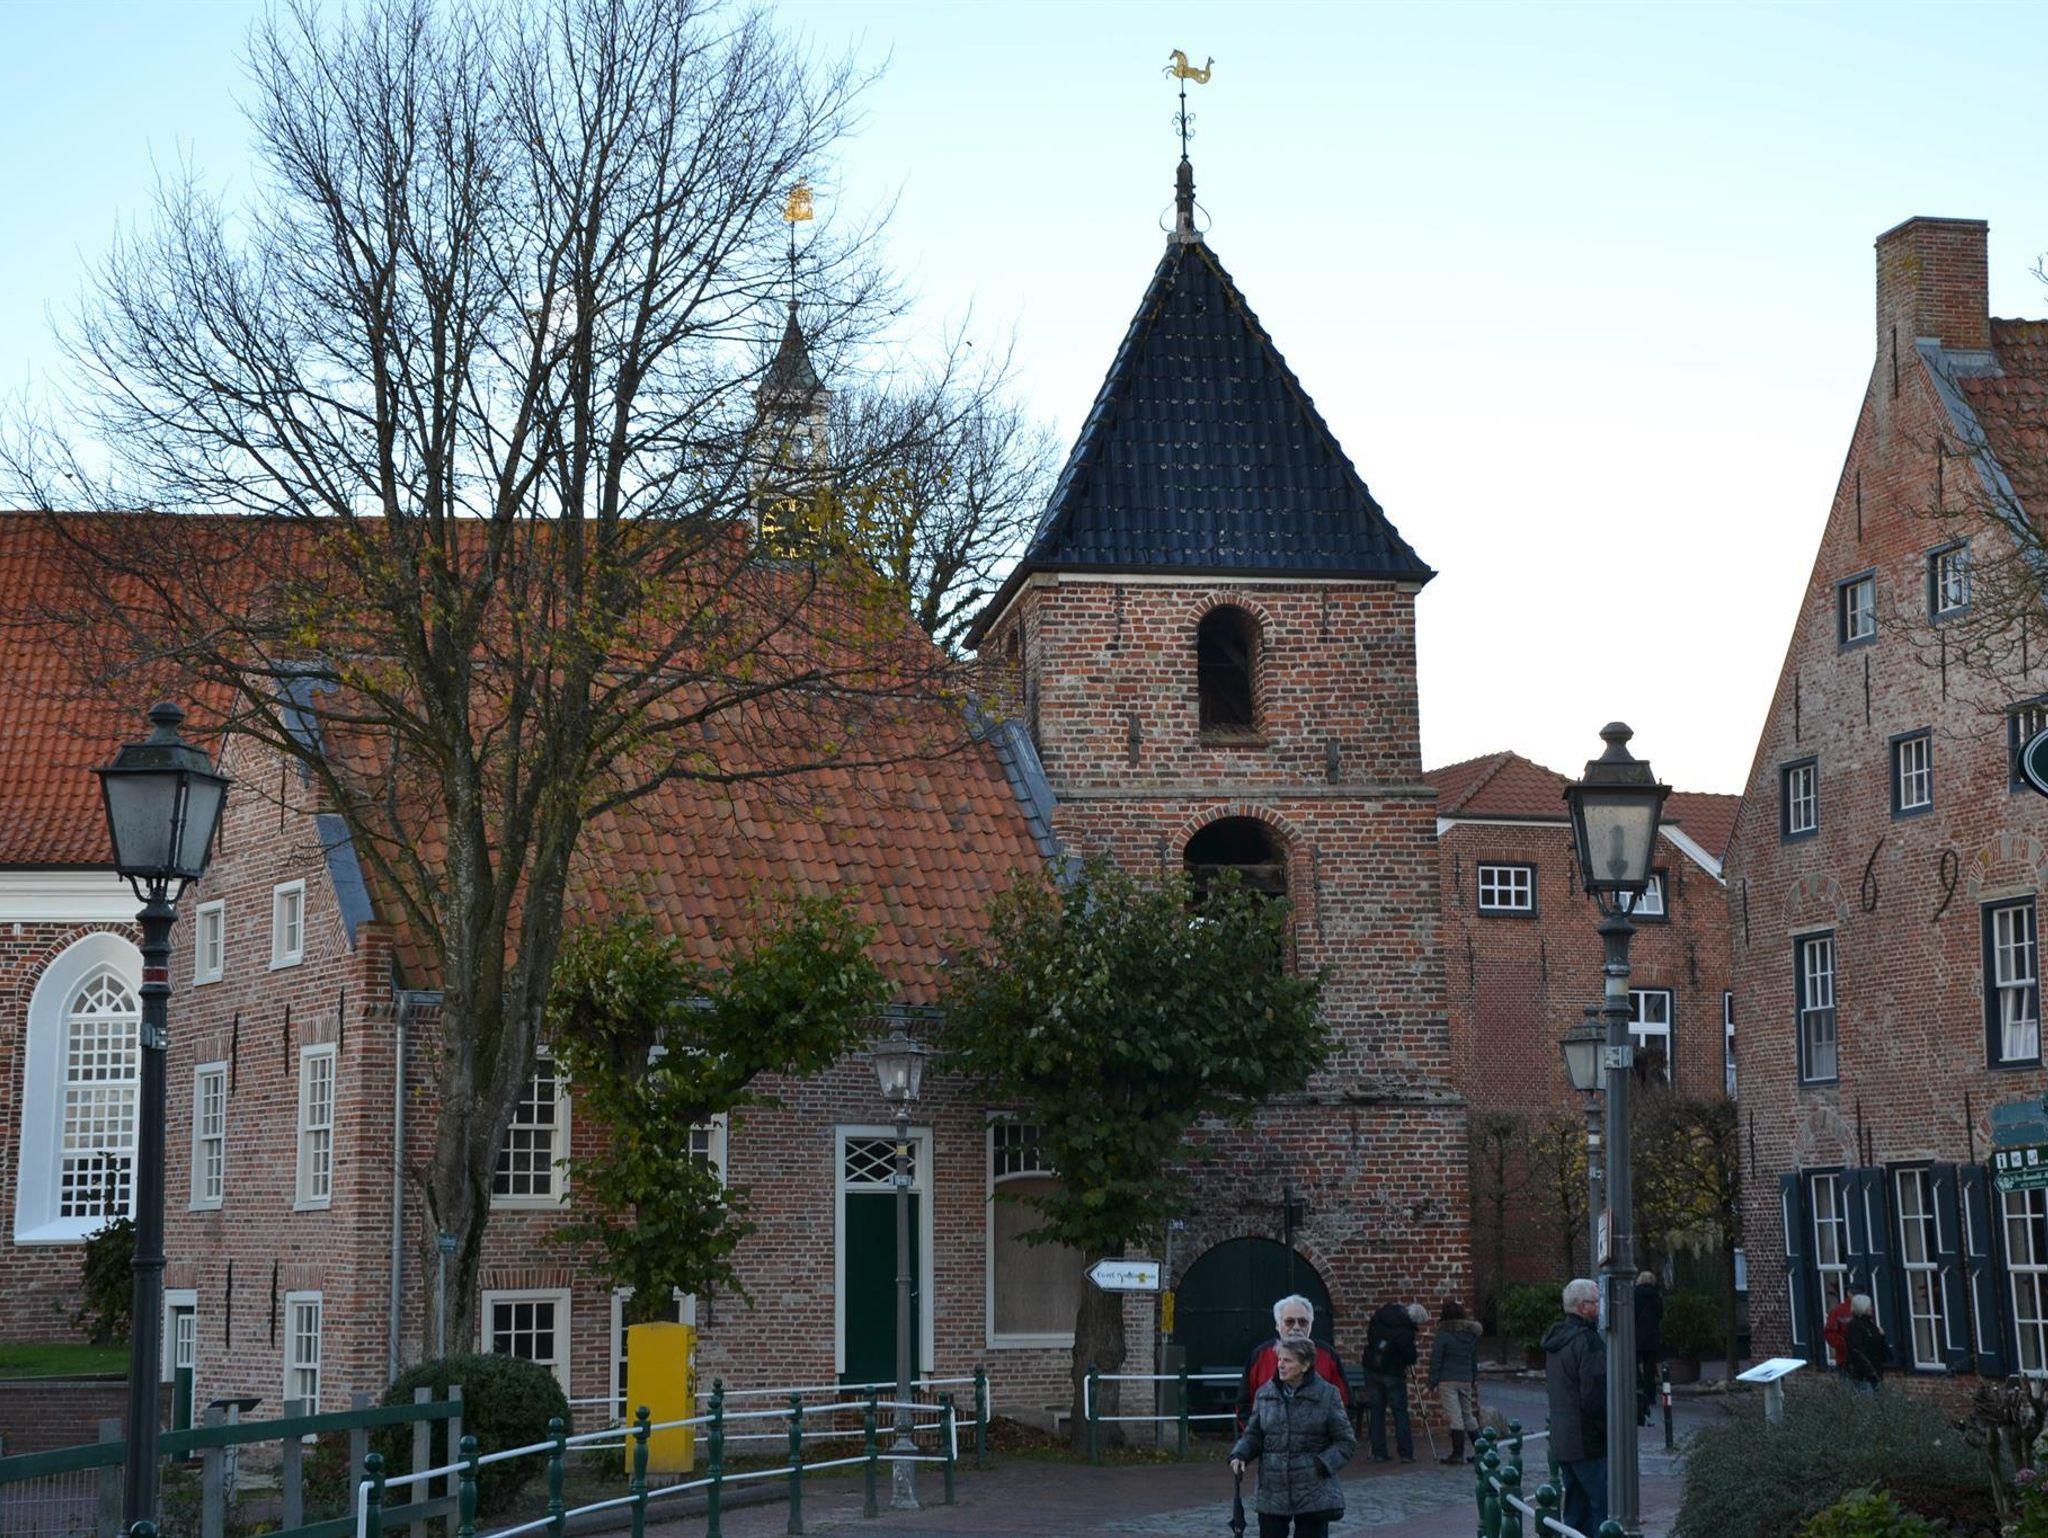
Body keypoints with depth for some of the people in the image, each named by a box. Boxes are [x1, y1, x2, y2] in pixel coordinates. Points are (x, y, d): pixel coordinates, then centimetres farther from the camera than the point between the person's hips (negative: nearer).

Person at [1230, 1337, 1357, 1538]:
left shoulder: (1326, 1395, -5)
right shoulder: (1265, 1394, 4)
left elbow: (1346, 1442, 0)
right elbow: (1253, 1435, 12)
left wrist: (1323, 1464, -14)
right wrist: (1239, 1455, -8)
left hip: (1313, 1496, -3)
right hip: (1271, 1493, 3)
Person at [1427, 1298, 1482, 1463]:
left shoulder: (1443, 1334, -11)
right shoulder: (1471, 1334, 6)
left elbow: (1436, 1360, -9)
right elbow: (1475, 1360, 15)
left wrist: (1432, 1383, -4)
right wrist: (1474, 1380, 23)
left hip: (1447, 1380, -6)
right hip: (1466, 1380, 6)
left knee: (1455, 1417, -4)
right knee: (1468, 1415, 16)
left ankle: (1458, 1454, -3)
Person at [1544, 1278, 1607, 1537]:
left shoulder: (1553, 1342, 15)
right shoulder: (1587, 1341, -17)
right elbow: (1595, 1397, -21)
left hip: (1561, 1441, 9)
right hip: (1589, 1445, -9)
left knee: (1575, 1510, 14)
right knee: (1604, 1508, -8)